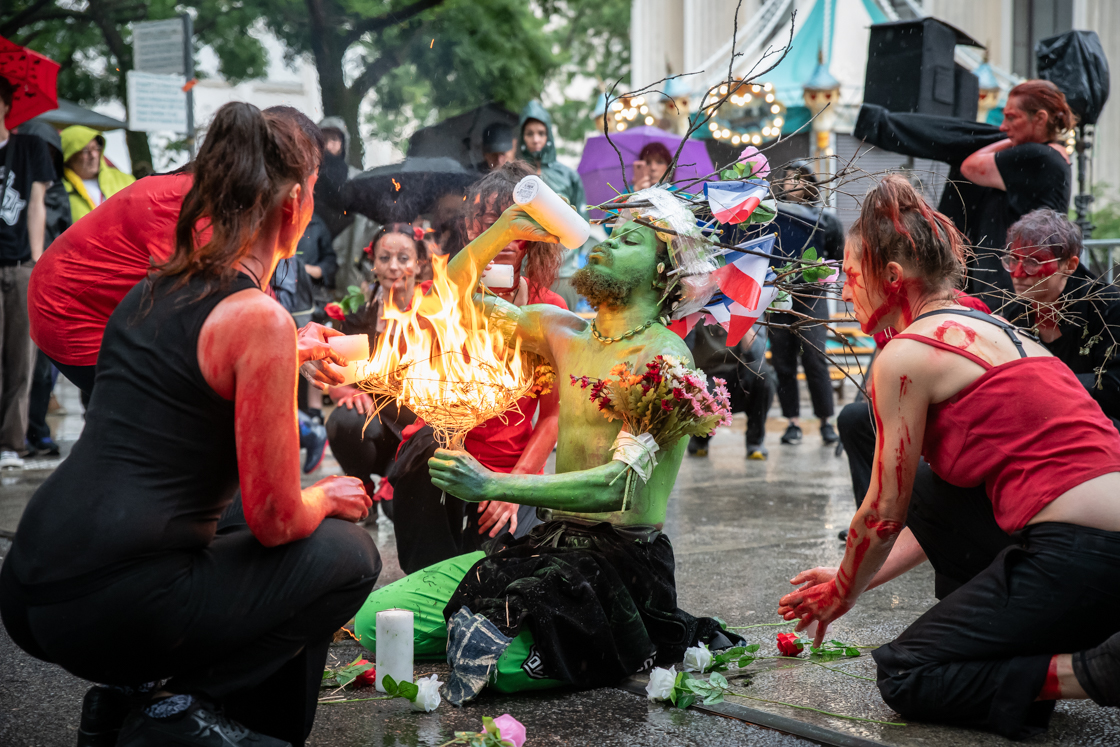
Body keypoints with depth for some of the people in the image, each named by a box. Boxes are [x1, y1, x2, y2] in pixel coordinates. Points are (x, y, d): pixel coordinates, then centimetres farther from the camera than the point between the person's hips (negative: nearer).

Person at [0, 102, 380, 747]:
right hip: (106, 607, -8)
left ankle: (131, 692, 20)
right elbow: (274, 519, -13)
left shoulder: (158, 287, 11)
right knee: (349, 554, 7)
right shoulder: (259, 319, -14)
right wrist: (327, 497, 9)